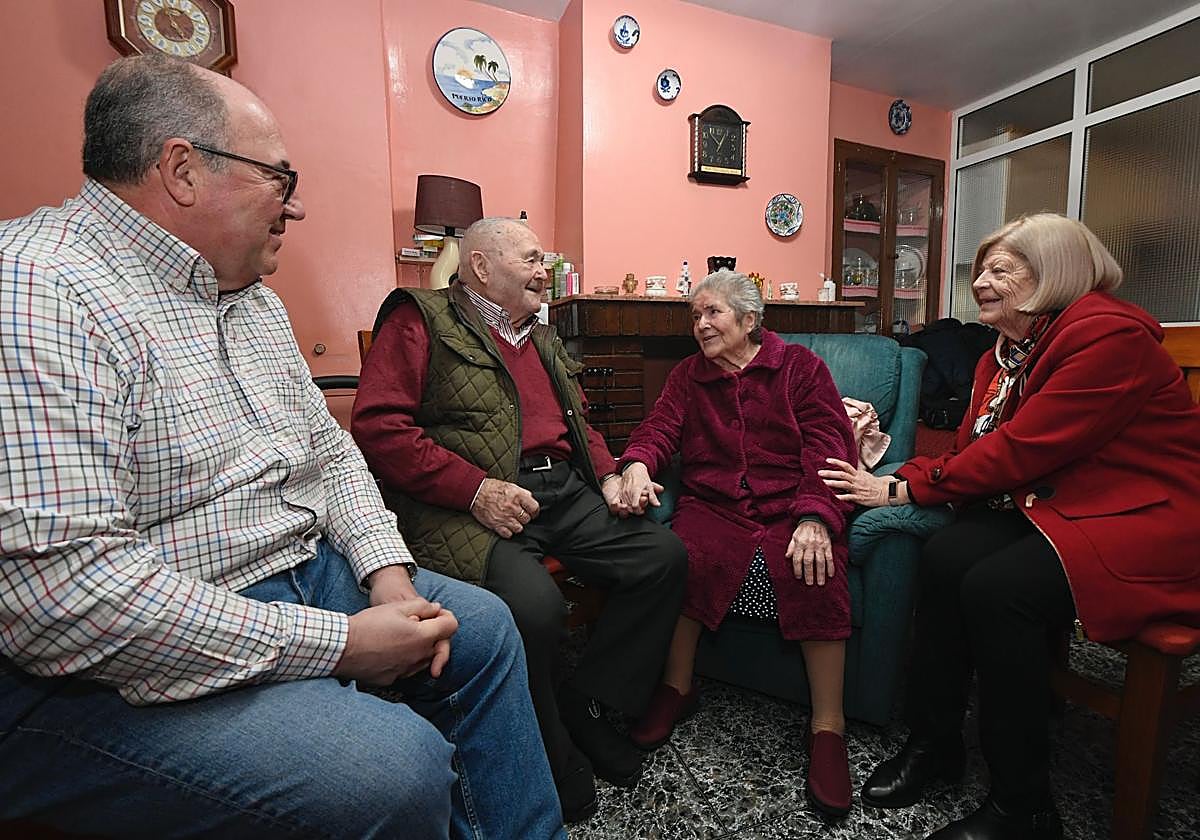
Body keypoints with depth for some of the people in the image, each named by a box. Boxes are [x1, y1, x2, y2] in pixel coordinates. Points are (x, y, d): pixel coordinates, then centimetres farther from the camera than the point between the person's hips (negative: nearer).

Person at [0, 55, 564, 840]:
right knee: (398, 770, -27)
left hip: (300, 575, 9)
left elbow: (328, 449, 12)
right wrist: (337, 643, -23)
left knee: (482, 625, 11)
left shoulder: (252, 296, 10)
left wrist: (389, 571, -3)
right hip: (119, 670, -8)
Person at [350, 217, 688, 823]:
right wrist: (475, 488, -18)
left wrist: (609, 476, 11)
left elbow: (580, 424, 31)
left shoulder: (543, 338, 26)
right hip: (472, 502, -7)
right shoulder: (421, 318, 2)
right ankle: (554, 760, 0)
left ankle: (585, 705, 10)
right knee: (534, 604, -31)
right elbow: (378, 425, -11)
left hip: (566, 493, 8)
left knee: (665, 555, -5)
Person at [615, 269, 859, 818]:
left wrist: (815, 517, -18)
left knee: (817, 572, -31)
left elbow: (829, 444, -2)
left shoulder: (800, 366, 10)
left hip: (791, 506, -1)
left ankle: (827, 726, -11)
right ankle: (677, 689, -5)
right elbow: (661, 428, 5)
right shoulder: (688, 375, 19)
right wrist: (637, 463, -20)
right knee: (682, 556, -29)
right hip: (714, 505, 2)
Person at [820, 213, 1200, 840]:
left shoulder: (1109, 332, -16)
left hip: (1144, 519, -7)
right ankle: (933, 742, -3)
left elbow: (1020, 450, -23)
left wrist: (906, 488, -18)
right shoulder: (1002, 356, 12)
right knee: (945, 555, -20)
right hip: (1048, 503, 7)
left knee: (996, 587, -29)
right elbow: (970, 449, 8)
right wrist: (893, 478, -9)